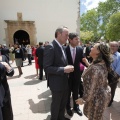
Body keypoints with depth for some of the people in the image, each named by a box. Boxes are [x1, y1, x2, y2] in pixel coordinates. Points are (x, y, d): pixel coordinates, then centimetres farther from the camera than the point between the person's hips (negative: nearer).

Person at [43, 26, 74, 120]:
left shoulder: (62, 48, 8)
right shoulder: (50, 47, -20)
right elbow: (47, 68, -24)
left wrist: (67, 68, 0)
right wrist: (64, 69, -26)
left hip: (65, 82, 8)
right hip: (57, 83, -8)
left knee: (63, 102, 24)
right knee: (56, 104, 14)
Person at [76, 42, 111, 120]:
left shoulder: (94, 68, -33)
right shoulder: (103, 64, -3)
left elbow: (90, 88, -28)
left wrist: (84, 99, -14)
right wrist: (87, 63, 8)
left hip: (97, 97, -8)